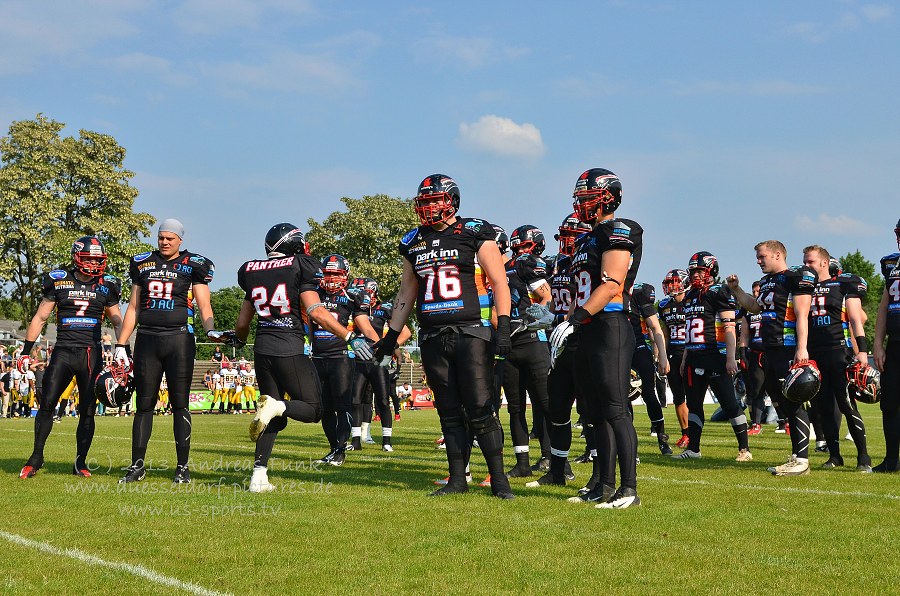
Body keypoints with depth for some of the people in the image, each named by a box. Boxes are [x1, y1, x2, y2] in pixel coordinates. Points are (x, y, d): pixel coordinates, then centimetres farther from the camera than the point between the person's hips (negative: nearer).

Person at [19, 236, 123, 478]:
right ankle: (36, 456, 8)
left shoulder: (106, 286, 6)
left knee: (88, 411, 1)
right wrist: (26, 352, 6)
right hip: (63, 351, -1)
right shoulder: (58, 281, 4)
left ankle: (80, 462, 12)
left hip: (92, 354, 1)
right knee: (47, 404, -6)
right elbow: (40, 318, 9)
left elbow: (117, 321, 16)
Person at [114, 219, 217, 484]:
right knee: (144, 405, 6)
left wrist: (211, 330, -21)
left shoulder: (192, 266, 3)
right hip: (147, 340, 3)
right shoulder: (143, 264, 13)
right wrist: (121, 345, 10)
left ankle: (182, 467, 6)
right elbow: (133, 308, 15)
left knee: (180, 404, 0)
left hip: (179, 339, -3)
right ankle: (137, 465, 13)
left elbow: (204, 305, -1)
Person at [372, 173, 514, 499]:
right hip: (432, 337, 5)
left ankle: (499, 479, 1)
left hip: (471, 333, -5)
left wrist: (503, 327, -12)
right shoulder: (414, 242, 15)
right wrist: (392, 335, 20)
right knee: (449, 413, 7)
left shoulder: (475, 234, -1)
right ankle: (457, 479, 14)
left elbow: (499, 282, -3)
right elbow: (406, 293, 23)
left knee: (480, 411, -7)